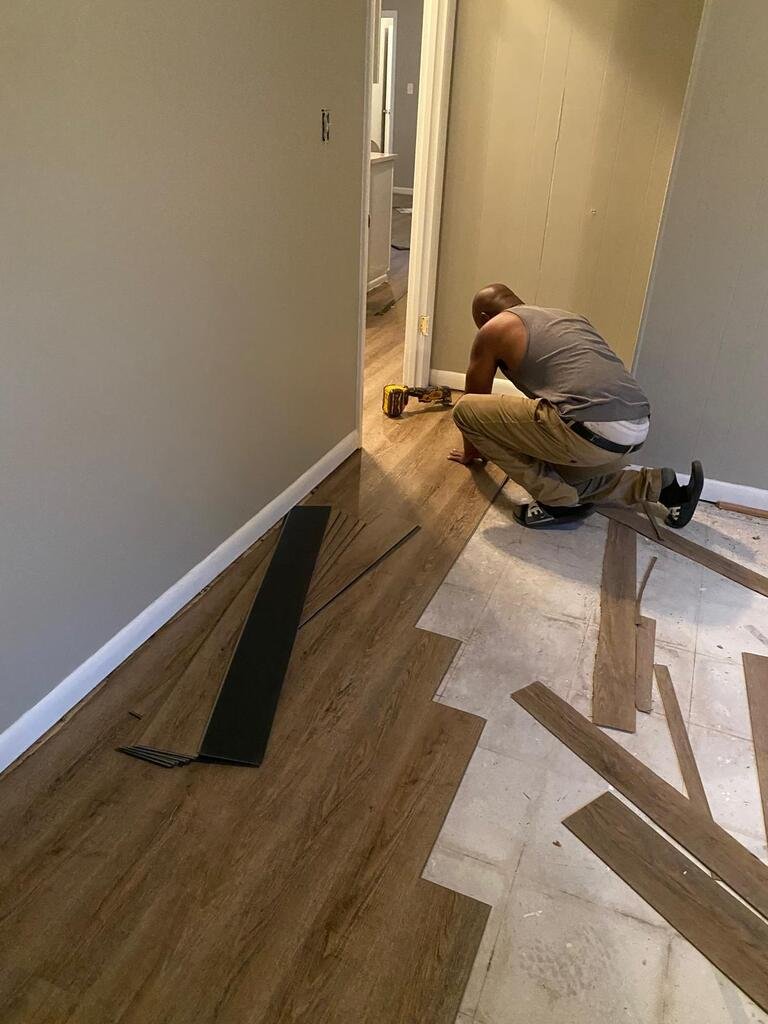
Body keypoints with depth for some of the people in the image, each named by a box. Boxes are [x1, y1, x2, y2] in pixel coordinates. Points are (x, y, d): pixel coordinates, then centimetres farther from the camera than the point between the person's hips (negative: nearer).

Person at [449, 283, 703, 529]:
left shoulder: (494, 329, 11)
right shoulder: (568, 317, 31)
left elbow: (475, 398, 22)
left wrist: (471, 452, 40)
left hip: (590, 432, -8)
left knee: (466, 409, 1)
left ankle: (559, 501, 3)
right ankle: (659, 487, 18)